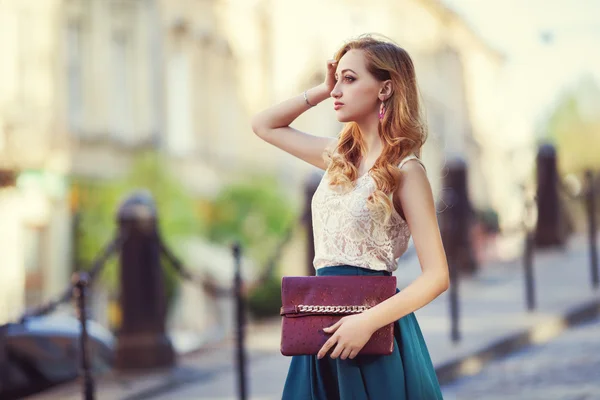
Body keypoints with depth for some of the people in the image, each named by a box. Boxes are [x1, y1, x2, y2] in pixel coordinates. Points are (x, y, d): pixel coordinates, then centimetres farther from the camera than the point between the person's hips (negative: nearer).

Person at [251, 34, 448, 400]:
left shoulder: (405, 170, -11)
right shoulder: (340, 156, 9)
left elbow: (437, 276, -15)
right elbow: (263, 125, 21)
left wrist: (368, 321, -24)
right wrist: (321, 91, 9)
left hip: (374, 329, -6)